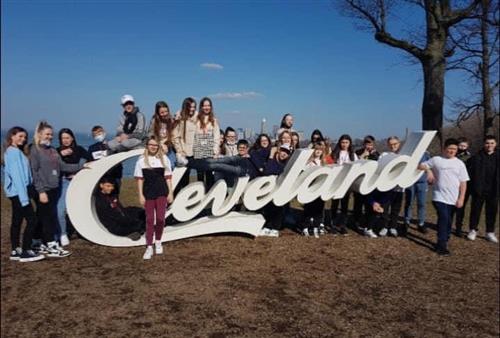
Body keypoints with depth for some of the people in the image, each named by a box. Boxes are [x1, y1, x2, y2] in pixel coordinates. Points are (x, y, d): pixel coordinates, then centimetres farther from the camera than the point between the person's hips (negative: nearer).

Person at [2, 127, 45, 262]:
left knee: (17, 221, 11)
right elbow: (17, 174, -19)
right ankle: (26, 252, -5)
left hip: (16, 192, 10)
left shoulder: (12, 151, 16)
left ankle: (15, 251, 17)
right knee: (31, 220, -8)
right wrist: (24, 196, -22)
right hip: (19, 191, -10)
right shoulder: (14, 152, -13)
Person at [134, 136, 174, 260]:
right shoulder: (141, 160, 2)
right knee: (149, 219, 3)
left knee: (160, 218, -4)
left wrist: (170, 193, 1)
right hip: (148, 192, 0)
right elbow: (140, 179, 3)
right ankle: (149, 247, 11)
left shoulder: (164, 159, 4)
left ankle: (158, 241, 22)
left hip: (161, 192, 0)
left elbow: (168, 177, 5)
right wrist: (140, 195, -3)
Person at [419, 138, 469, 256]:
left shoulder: (460, 163, 6)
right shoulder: (436, 160, 1)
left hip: (453, 199, 3)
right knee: (444, 218, -15)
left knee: (448, 221, 11)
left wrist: (461, 198, -3)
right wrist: (428, 170, -14)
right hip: (439, 197, -3)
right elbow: (420, 165, 7)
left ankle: (444, 241, 25)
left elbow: (463, 183, 5)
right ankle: (441, 245, -8)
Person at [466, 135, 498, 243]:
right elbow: (471, 173, -6)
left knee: (492, 211, 10)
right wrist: (474, 188, -13)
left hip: (493, 190, 2)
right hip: (479, 190, -2)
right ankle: (473, 230, 21)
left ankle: (490, 232, 22)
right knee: (475, 211, 7)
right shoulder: (476, 157, -3)